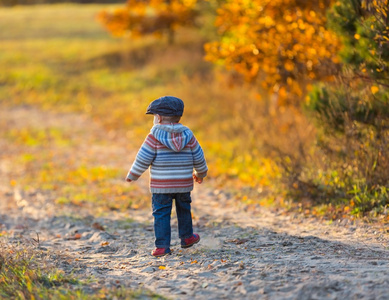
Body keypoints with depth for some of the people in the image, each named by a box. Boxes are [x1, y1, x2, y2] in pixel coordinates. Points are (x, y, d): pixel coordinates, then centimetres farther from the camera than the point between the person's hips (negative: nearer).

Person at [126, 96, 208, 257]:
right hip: (184, 184, 4)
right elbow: (198, 157, 9)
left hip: (161, 186, -4)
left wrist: (132, 175, 3)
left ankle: (162, 246, -4)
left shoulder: (154, 136, -9)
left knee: (161, 214, 0)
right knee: (184, 210, 22)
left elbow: (143, 158, -10)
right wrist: (200, 173, 27)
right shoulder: (188, 135, 3)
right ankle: (186, 237, 36)